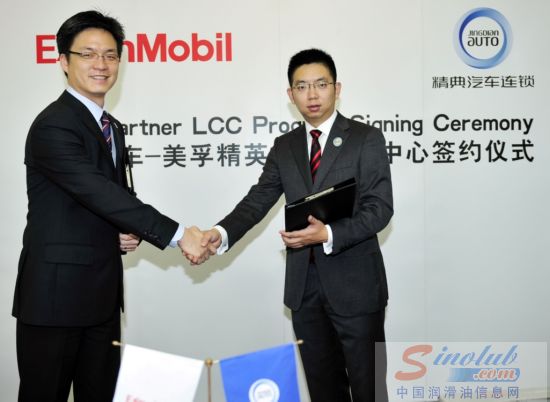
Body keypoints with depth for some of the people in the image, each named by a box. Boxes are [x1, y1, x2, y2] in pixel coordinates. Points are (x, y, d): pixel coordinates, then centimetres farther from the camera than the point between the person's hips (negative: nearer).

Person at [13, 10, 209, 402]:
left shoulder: (113, 128, 13)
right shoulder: (53, 126, -15)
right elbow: (99, 192, -25)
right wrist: (177, 233, -26)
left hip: (102, 292, 8)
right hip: (56, 292, -8)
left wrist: (127, 234, -1)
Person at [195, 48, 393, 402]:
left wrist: (328, 235, -26)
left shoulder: (366, 139, -5)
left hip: (354, 283, -4)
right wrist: (221, 233, -18)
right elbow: (257, 201, 0)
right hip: (304, 285, 4)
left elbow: (379, 209, -12)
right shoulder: (284, 146, 9)